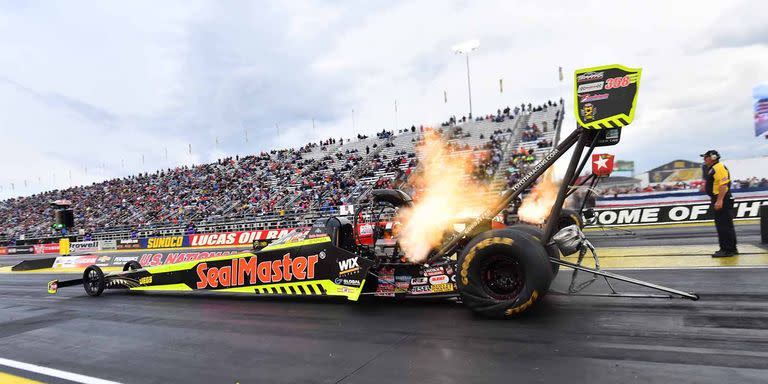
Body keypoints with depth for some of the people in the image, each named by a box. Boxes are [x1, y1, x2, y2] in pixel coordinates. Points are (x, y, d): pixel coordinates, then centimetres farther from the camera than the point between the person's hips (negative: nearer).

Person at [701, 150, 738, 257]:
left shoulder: (719, 167, -15)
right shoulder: (712, 169, 17)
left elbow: (723, 185, -23)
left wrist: (719, 201, -27)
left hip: (722, 201, -11)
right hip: (717, 200, 11)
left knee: (725, 226, -7)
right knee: (720, 226, 16)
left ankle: (730, 250, -3)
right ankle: (725, 248, 24)